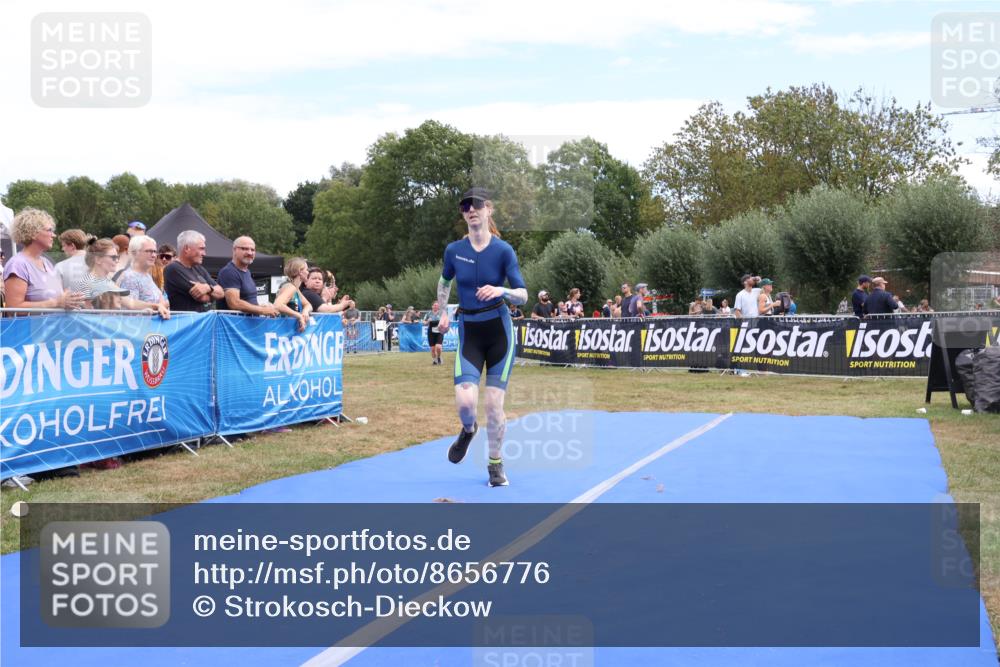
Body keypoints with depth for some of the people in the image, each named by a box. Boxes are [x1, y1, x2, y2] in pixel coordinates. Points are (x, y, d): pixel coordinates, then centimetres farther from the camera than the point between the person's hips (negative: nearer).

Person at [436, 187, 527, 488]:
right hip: (469, 334, 1)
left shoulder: (503, 250, -9)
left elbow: (523, 295, -9)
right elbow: (445, 280, 20)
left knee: (494, 404, -2)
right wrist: (443, 313, 18)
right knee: (465, 401, -15)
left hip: (499, 331, -1)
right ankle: (468, 430, 22)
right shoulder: (454, 250, -2)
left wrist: (502, 290, -28)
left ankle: (495, 464, 20)